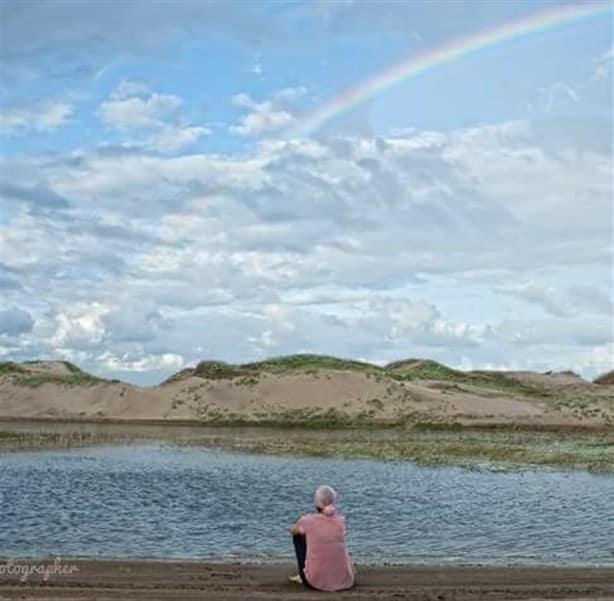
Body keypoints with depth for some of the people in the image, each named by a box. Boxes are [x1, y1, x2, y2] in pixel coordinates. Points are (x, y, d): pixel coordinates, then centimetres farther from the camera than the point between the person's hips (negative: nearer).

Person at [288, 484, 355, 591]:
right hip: (344, 582, 3)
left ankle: (303, 576, 26)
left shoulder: (308, 521, -6)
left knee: (298, 534, 17)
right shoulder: (341, 520, 0)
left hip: (316, 583, -2)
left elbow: (292, 530, 20)